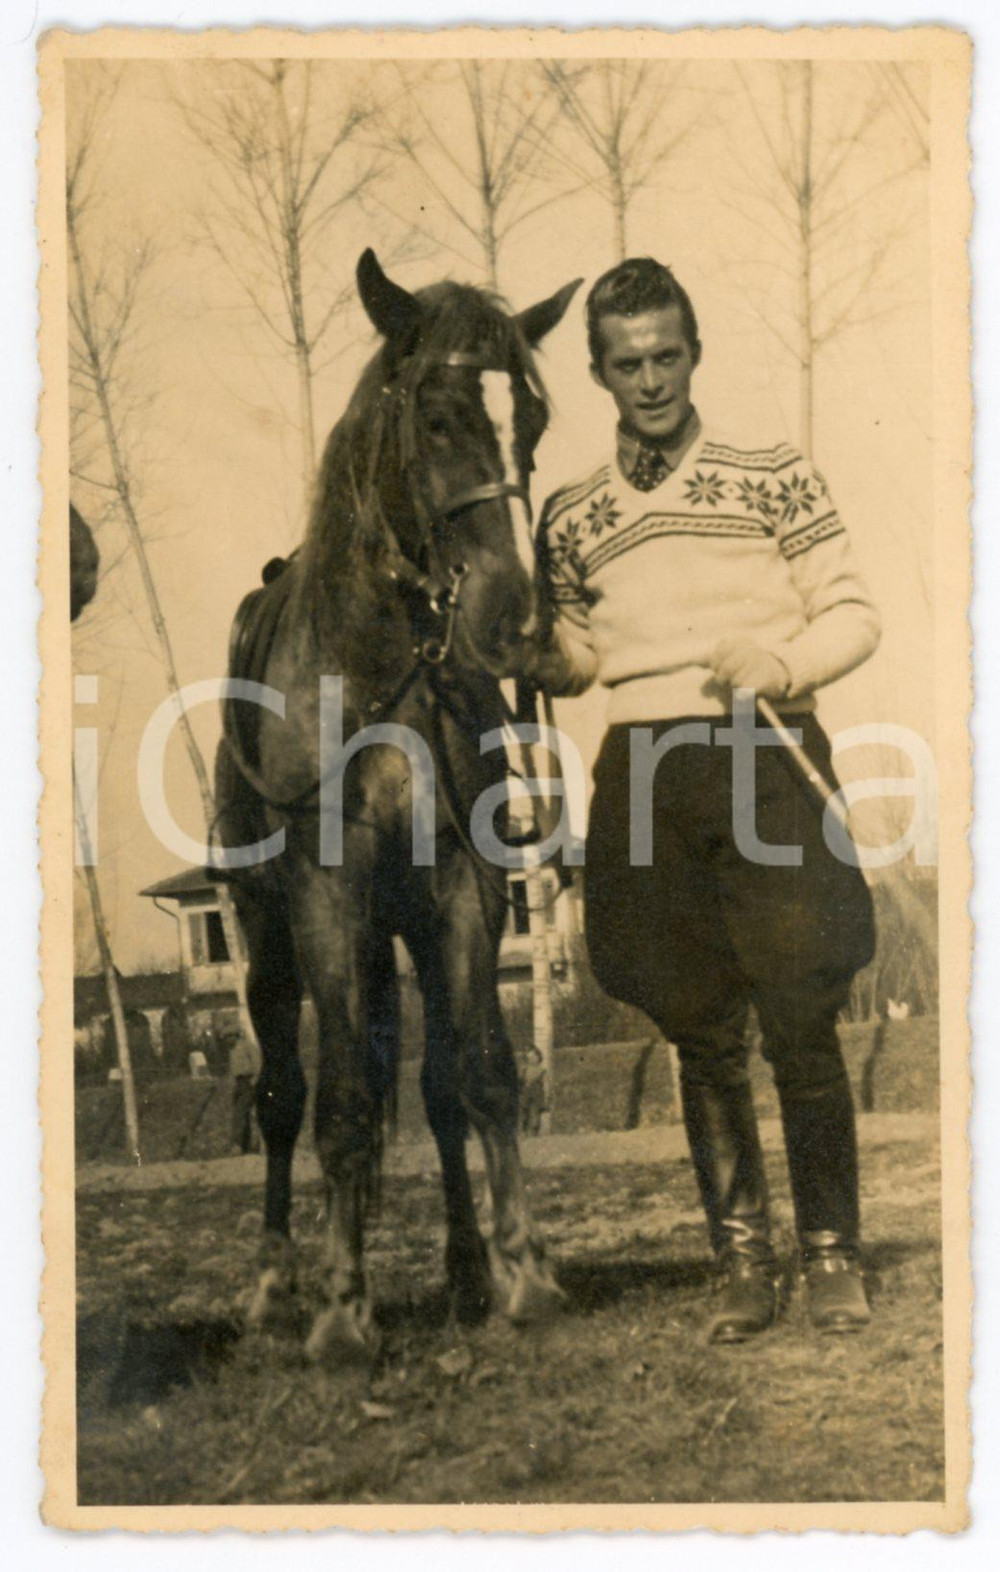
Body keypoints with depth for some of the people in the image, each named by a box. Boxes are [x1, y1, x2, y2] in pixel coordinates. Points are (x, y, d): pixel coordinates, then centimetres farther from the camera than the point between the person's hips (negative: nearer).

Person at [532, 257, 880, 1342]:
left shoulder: (773, 477, 4)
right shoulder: (573, 520, 13)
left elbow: (853, 614, 4)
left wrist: (782, 660, -14)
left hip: (768, 761, -2)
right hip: (643, 780, 3)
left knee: (801, 1030, -4)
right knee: (701, 1038, 6)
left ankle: (831, 1255, 9)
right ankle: (742, 1264, 15)